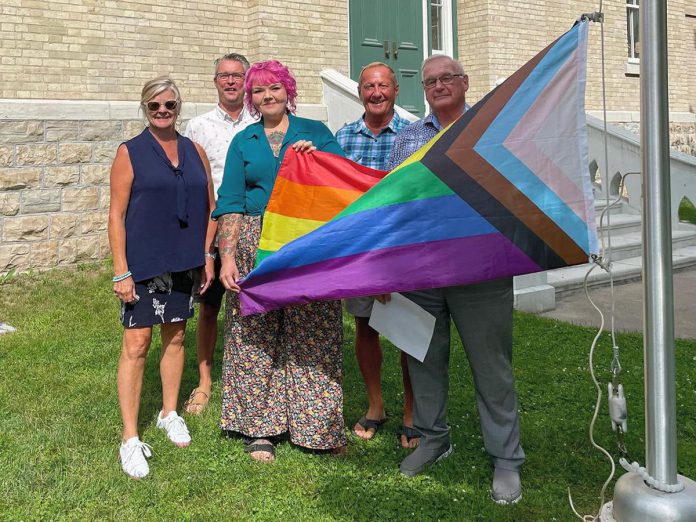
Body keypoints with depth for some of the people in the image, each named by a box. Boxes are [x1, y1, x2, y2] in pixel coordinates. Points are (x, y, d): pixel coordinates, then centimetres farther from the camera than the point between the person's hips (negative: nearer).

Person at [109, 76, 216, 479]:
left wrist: (207, 255, 7)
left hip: (185, 262, 4)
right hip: (143, 262, -4)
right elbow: (117, 215, -7)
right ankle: (131, 439, 2)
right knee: (137, 343, -4)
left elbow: (210, 207, 14)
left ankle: (170, 413, 32)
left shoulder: (195, 151, 8)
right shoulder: (130, 153, -3)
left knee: (176, 336, 14)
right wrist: (121, 272, -12)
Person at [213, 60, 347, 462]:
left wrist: (316, 156, -15)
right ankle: (259, 428, 11)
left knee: (313, 337, -2)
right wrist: (227, 256, -3)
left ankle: (319, 426, 9)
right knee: (256, 337, 0)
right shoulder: (243, 142, 13)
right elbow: (230, 203, 7)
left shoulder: (315, 131, 11)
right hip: (257, 248, 1)